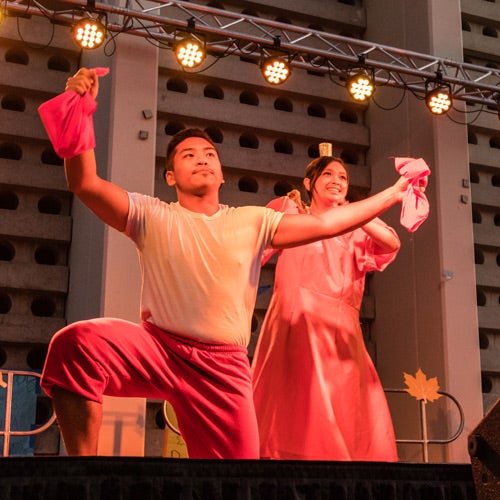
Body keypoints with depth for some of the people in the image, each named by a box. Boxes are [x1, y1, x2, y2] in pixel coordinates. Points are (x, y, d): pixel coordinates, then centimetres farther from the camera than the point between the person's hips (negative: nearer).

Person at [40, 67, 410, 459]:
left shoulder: (252, 222, 9)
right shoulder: (153, 217, 2)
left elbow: (324, 224, 8)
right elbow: (85, 184, -10)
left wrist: (393, 194, 8)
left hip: (223, 365, 3)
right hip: (158, 346, -2)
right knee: (75, 343, -30)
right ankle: (83, 454, -16)